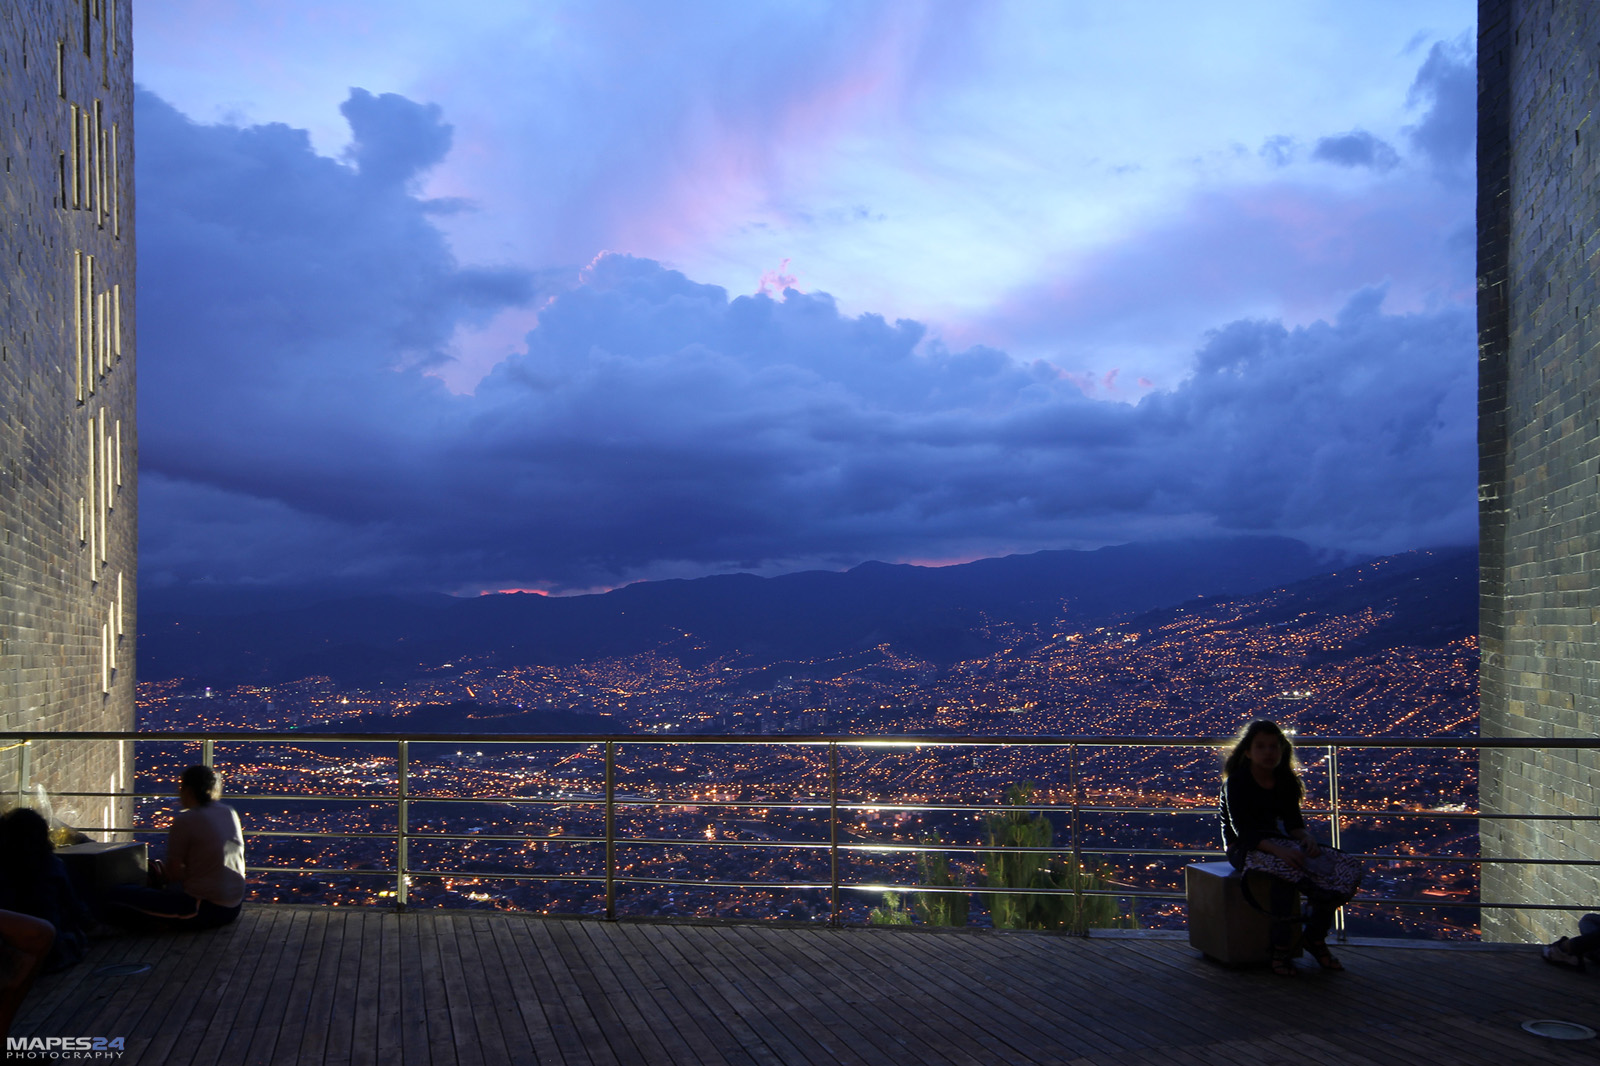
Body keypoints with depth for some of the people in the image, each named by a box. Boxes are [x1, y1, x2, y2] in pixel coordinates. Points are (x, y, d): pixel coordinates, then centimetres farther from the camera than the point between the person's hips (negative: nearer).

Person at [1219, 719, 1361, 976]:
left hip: (1277, 842, 7)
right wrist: (1278, 850, -39)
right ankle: (1282, 945, -24)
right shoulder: (1236, 782, -14)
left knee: (1347, 870, -12)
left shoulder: (1286, 781, 5)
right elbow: (1243, 830, -23)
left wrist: (1306, 838, -21)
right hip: (1244, 849, -6)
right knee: (1286, 870, -40)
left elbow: (1293, 821, 4)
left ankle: (1315, 936, 4)